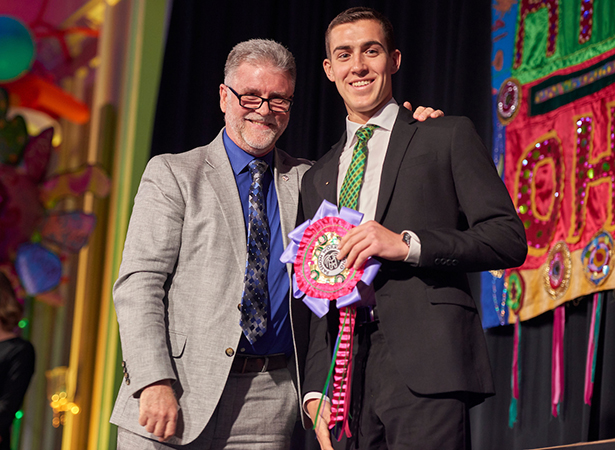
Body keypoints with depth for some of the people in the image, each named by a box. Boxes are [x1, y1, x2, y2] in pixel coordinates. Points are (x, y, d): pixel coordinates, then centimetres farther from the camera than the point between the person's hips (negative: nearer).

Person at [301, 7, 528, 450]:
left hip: (425, 371, -4)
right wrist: (316, 390, 8)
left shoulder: (449, 137, 8)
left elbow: (510, 238, -1)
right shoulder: (317, 178, 22)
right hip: (346, 375, 4)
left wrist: (406, 244, -12)